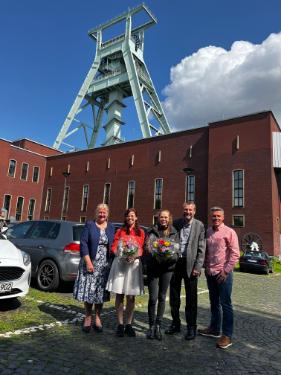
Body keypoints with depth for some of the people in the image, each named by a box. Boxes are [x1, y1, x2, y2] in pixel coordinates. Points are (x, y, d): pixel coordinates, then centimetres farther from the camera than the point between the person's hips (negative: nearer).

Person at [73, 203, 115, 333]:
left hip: (105, 265, 2)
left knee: (100, 292, 8)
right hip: (90, 263, -2)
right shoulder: (89, 225, 0)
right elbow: (83, 243, -7)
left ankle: (97, 318, 21)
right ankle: (88, 318, 19)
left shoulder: (111, 227, 9)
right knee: (89, 290, 3)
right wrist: (88, 261, -14)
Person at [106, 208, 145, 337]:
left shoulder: (141, 232, 8)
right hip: (120, 263, 0)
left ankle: (129, 324, 17)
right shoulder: (120, 231, 9)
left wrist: (135, 255, -15)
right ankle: (120, 324, 14)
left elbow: (141, 249, 5)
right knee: (119, 295, 3)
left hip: (133, 264, 0)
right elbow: (114, 247, 4)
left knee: (131, 297, 4)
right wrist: (121, 255, -15)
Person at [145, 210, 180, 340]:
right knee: (153, 298, -4)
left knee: (162, 297, 9)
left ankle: (158, 325, 23)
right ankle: (151, 326, 15)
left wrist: (170, 256, -17)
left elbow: (177, 250, 3)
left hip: (167, 268, 1)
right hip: (153, 267, -1)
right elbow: (148, 247, -1)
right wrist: (156, 255, -18)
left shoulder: (174, 233, 7)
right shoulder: (151, 231, 4)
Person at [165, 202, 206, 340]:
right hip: (175, 262, 3)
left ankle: (191, 327, 23)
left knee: (191, 298, 8)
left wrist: (197, 267, -10)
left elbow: (201, 249, -5)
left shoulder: (199, 226, -4)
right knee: (174, 296, 14)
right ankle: (175, 323, 30)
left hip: (190, 264, -3)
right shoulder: (175, 223, 2)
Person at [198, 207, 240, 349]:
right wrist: (206, 267, 9)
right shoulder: (208, 232, 8)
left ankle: (227, 335, 12)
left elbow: (235, 254, -9)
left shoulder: (229, 232, -7)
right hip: (210, 273, 5)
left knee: (225, 304, 1)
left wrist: (225, 271, -12)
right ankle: (214, 328, 30)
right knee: (214, 303, 16)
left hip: (223, 273, -5)